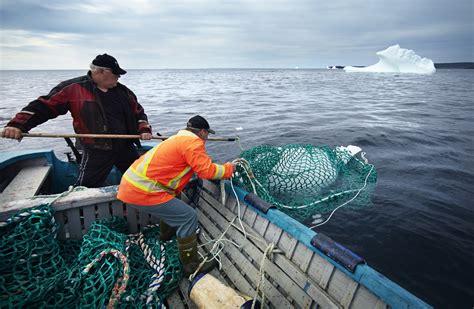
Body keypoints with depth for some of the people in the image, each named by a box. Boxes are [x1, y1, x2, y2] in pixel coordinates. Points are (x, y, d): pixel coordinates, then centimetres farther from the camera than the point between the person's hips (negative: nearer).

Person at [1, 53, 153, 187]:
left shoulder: (122, 91, 5)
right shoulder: (73, 88, -8)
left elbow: (138, 112, 13)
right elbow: (43, 106, -5)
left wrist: (144, 129, -4)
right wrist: (18, 124, -15)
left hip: (126, 147, 4)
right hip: (96, 151, -4)